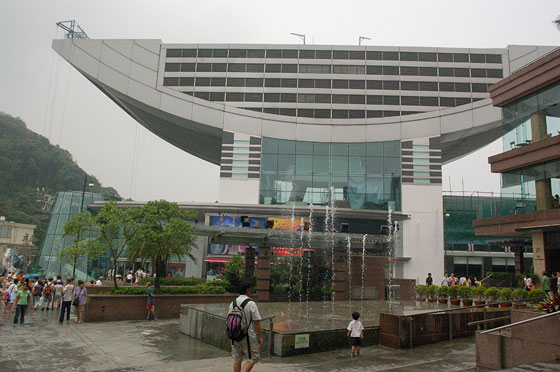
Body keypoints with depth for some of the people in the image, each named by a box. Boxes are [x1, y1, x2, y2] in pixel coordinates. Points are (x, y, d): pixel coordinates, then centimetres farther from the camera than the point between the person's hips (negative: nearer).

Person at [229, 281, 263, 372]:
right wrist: (260, 337, -7)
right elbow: (256, 322, -14)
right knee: (253, 358, 7)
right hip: (248, 336, -6)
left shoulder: (233, 303, 4)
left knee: (237, 359, 14)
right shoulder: (251, 303, -14)